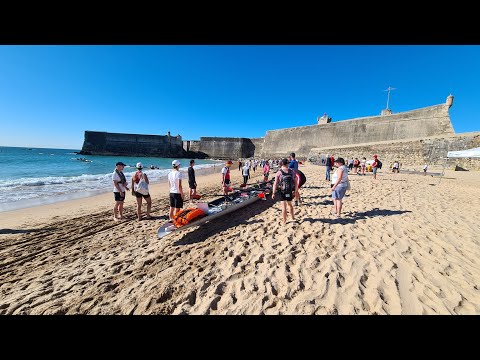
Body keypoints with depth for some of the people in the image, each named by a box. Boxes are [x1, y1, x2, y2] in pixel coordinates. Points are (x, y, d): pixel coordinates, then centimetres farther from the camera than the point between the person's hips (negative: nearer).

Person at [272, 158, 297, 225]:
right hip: (290, 192, 4)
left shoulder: (279, 173, -9)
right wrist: (295, 191, 10)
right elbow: (295, 182, 2)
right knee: (290, 204, 25)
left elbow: (275, 184, -11)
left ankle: (284, 222, 11)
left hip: (282, 192, -4)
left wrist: (273, 193, -8)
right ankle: (293, 217, 41)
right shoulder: (292, 171, 0)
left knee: (284, 207, 3)